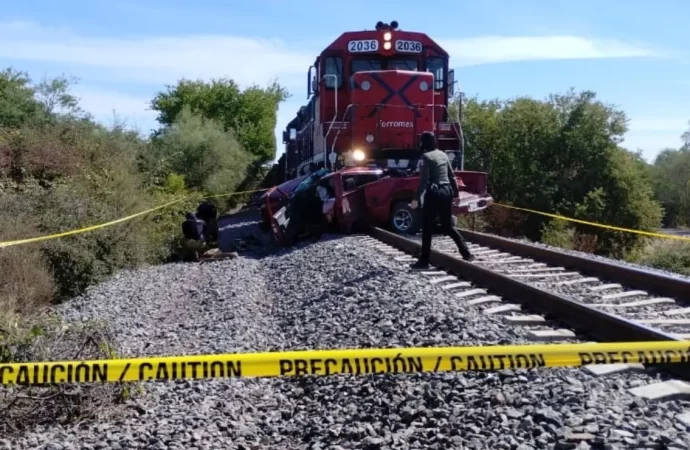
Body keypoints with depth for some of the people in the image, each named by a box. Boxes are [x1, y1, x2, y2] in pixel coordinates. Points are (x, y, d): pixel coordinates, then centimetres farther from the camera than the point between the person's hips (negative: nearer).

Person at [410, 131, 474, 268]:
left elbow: (424, 180, -16)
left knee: (427, 227, 1)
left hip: (434, 193, -7)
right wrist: (456, 193, 22)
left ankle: (424, 260, 2)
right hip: (447, 191, 7)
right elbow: (452, 175, 15)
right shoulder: (443, 154, 12)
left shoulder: (426, 156, -10)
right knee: (448, 225, 16)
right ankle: (467, 254, 11)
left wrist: (416, 198, -16)